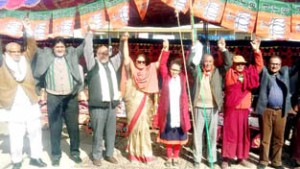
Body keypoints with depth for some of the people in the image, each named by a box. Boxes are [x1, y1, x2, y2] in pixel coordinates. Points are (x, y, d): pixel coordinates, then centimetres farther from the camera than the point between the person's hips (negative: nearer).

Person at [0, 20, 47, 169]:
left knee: (35, 132, 12)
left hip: (31, 104, 3)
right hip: (14, 107, -3)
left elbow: (32, 47, 3)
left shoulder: (25, 59, 8)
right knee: (16, 136, 4)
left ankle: (35, 157, 27)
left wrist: (28, 29, -3)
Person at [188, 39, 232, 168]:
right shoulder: (198, 71, 6)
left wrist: (223, 49, -12)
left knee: (212, 134, 9)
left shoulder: (218, 72, 7)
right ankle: (197, 159, 16)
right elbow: (190, 62, -5)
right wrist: (195, 49, -13)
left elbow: (229, 63, -2)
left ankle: (212, 158, 19)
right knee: (198, 134, 6)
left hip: (213, 108, 0)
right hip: (199, 107, 0)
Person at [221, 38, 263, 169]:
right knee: (230, 133, 0)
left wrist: (256, 51, 0)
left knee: (243, 134, 11)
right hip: (231, 108, -4)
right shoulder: (229, 73, 0)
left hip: (244, 108, 4)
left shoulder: (248, 74, 10)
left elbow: (259, 65, 10)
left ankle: (242, 157, 24)